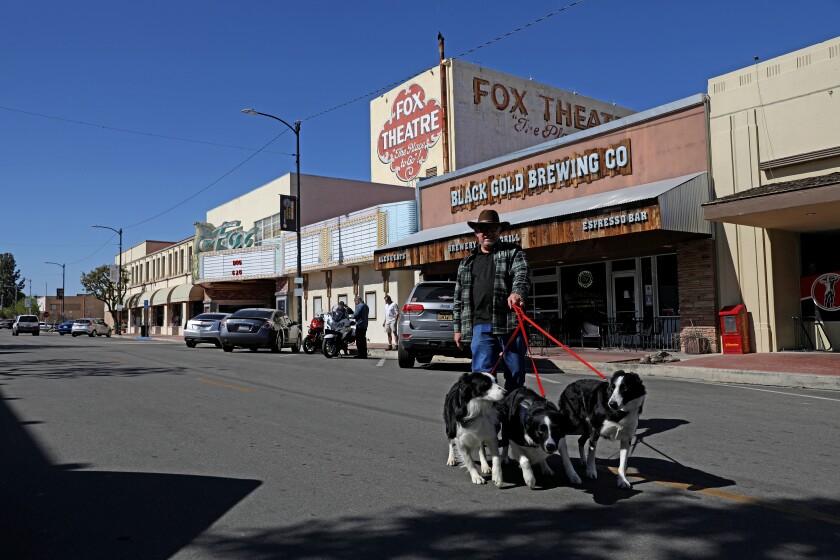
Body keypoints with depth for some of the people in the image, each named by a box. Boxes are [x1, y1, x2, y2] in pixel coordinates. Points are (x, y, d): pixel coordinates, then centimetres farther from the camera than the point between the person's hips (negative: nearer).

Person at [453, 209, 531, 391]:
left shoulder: (513, 252, 10)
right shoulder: (467, 263, 20)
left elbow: (522, 275, -10)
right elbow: (459, 298, 22)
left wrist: (517, 292, -32)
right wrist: (458, 328, 18)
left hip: (510, 323, -2)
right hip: (481, 327, 2)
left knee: (516, 373, 5)